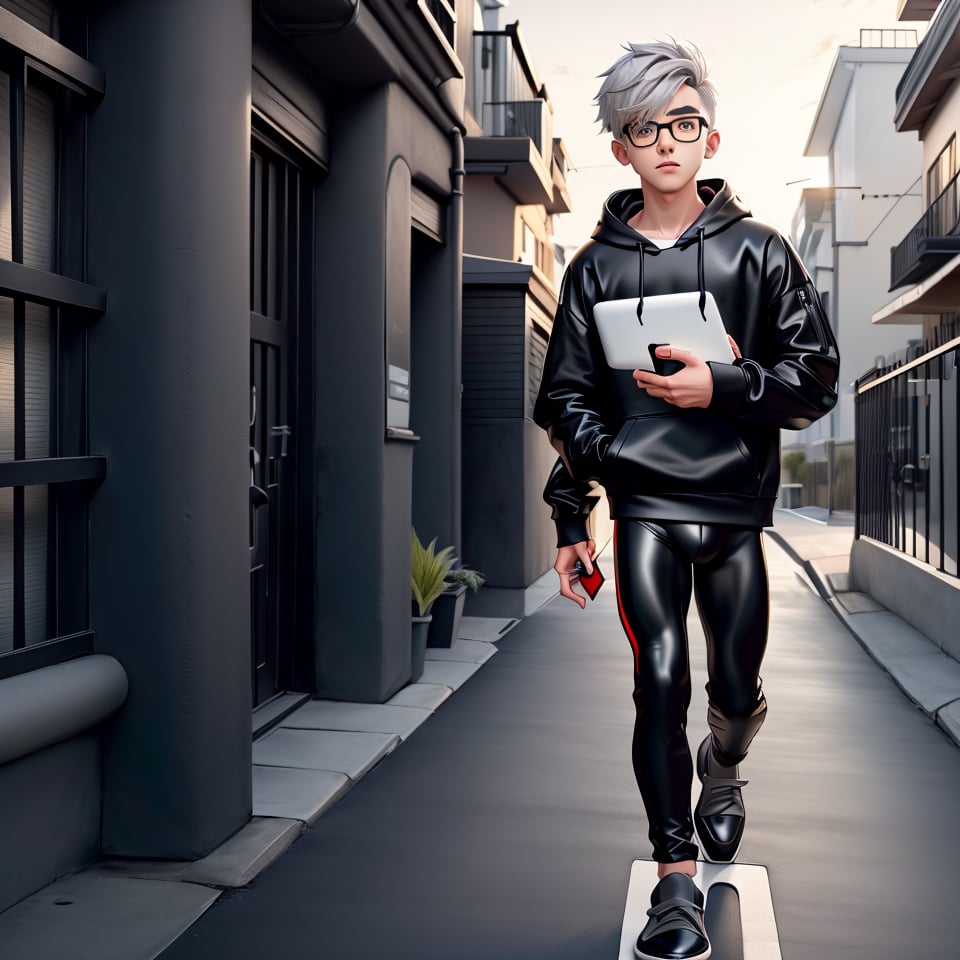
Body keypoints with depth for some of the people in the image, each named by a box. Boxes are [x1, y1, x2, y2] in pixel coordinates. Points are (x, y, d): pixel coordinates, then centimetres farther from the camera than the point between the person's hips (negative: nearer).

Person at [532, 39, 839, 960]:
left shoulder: (758, 250, 6)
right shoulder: (596, 265, 7)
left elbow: (814, 379, 3)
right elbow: (567, 400, 9)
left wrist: (724, 386, -15)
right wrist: (570, 520, 5)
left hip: (734, 505, 1)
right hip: (644, 505, 0)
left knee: (737, 690, 7)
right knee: (661, 676, -13)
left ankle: (722, 768, 43)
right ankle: (675, 878, -1)